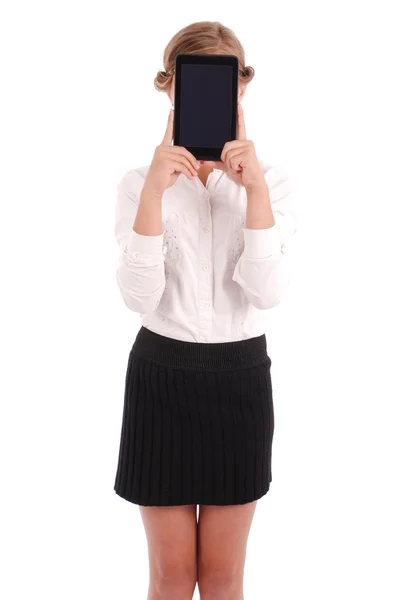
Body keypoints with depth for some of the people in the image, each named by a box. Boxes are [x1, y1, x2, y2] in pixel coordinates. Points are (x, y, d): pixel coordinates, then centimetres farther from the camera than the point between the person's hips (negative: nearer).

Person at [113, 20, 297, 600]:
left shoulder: (269, 180, -1)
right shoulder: (141, 182, -2)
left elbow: (266, 293, -15)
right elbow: (140, 297, -17)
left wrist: (253, 187, -23)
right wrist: (155, 190, -25)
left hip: (240, 377, 1)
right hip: (162, 375, -1)